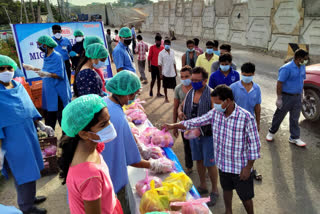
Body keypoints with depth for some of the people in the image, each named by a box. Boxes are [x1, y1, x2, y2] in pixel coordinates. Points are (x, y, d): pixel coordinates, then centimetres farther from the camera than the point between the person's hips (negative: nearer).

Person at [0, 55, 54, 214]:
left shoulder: (19, 87, 3)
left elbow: (30, 108, 13)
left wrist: (42, 126, 11)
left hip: (29, 134, 7)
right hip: (13, 139, -6)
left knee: (30, 168, 19)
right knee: (23, 172, 5)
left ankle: (29, 197, 39)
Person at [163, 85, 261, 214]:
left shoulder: (246, 117, -25)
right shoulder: (215, 113, -9)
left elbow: (254, 144, -18)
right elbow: (196, 122, 0)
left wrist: (248, 167, -14)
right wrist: (174, 126, -6)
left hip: (240, 167, -5)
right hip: (222, 163, 5)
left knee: (245, 197, 15)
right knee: (226, 189, 28)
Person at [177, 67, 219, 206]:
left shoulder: (211, 95, -19)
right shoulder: (190, 93, 2)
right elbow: (182, 106, 15)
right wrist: (180, 112, -7)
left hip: (208, 134, -6)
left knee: (209, 163, 4)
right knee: (199, 160, 19)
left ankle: (214, 191, 26)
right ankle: (203, 186, 40)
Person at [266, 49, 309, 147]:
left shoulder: (302, 67, 5)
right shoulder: (287, 68, -19)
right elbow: (279, 83, -19)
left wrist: (301, 94, 17)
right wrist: (279, 98, -20)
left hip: (297, 97, 7)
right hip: (286, 97, -6)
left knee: (295, 118, 12)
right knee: (279, 116, 8)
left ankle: (294, 138, 23)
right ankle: (272, 132, 28)